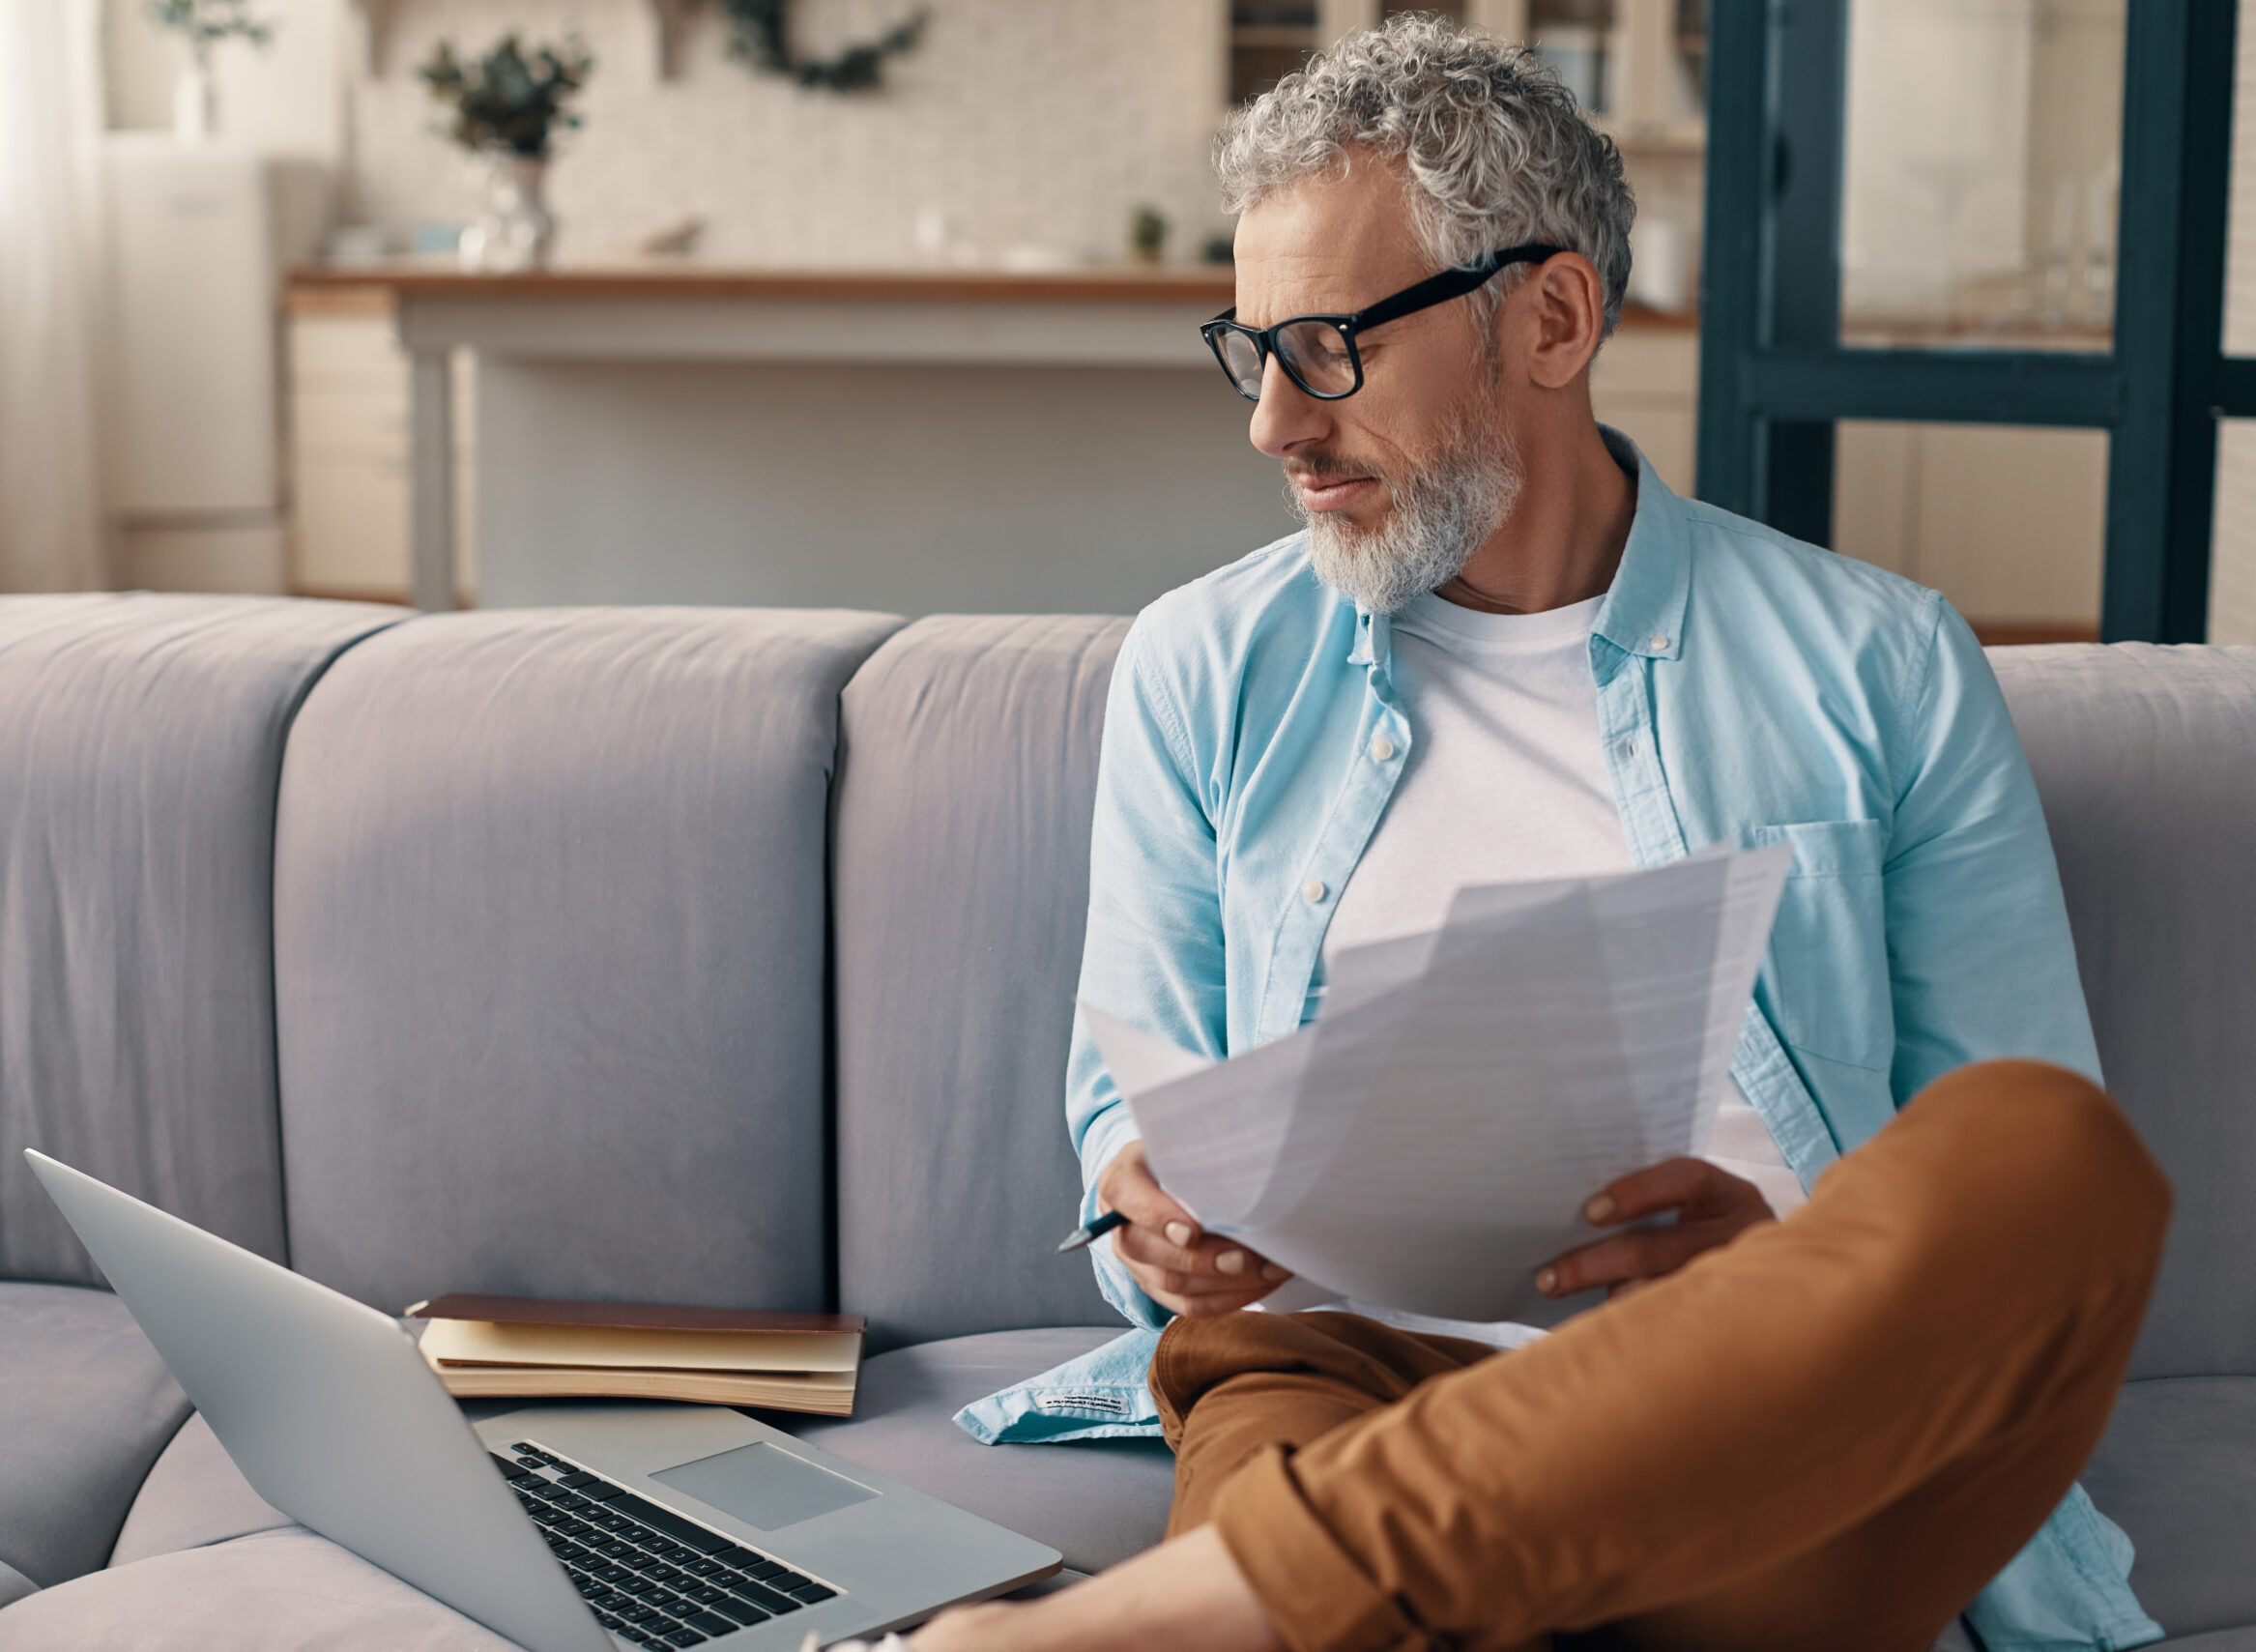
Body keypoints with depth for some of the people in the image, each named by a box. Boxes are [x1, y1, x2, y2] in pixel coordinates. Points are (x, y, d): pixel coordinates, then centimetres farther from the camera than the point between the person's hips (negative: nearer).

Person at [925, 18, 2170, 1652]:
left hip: (1790, 1449, 5)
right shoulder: (1203, 670, 16)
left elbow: (2032, 1187, 9)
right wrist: (1157, 1224, -4)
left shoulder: (1872, 663, 10)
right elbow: (1130, 1099, 20)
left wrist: (1801, 1269, -13)